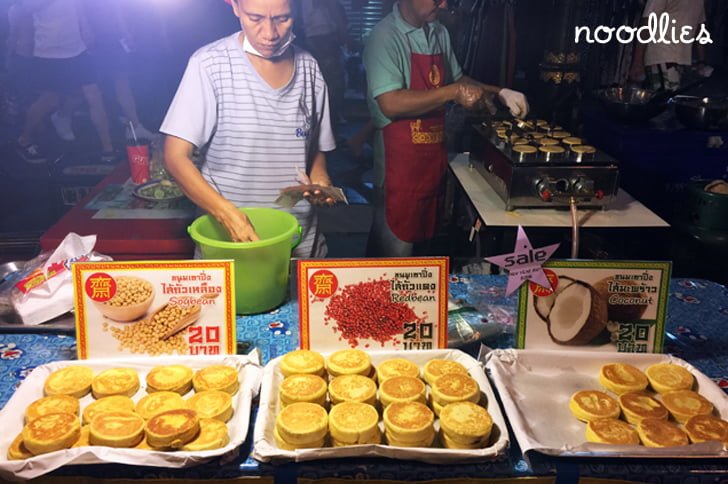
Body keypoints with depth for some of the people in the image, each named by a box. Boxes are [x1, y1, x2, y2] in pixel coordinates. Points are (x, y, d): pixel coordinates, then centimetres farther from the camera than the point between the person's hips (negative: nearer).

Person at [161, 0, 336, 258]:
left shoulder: (309, 67, 2)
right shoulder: (210, 63, -11)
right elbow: (176, 156, -11)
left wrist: (319, 179, -10)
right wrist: (228, 214, -24)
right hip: (227, 238, -3)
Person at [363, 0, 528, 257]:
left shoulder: (439, 33, 8)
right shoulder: (385, 36, -15)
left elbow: (456, 79, 21)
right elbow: (391, 104, -25)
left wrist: (499, 92, 6)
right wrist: (454, 92, -23)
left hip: (435, 155, 7)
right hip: (400, 162, -7)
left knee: (424, 238, 19)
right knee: (395, 248, 3)